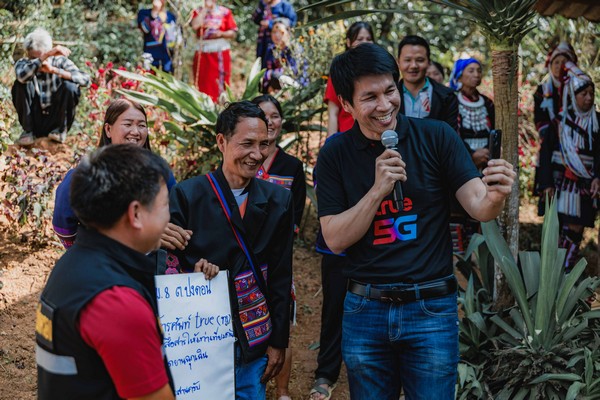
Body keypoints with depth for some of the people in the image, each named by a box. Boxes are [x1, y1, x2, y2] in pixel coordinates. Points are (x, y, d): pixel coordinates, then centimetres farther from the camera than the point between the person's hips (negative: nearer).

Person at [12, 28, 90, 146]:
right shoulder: (23, 63, -6)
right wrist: (46, 55, -41)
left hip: (56, 120, 0)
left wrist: (54, 70, -32)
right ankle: (27, 131, -10)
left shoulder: (60, 61, -6)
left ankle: (61, 129, -4)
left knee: (70, 87, -24)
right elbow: (22, 76, -33)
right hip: (35, 122, 1)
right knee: (21, 84, -21)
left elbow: (85, 79, -23)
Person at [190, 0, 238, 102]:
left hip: (221, 52, -1)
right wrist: (205, 9, -9)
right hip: (202, 53, 1)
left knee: (220, 83, -3)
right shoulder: (198, 12, 7)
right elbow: (195, 26, -14)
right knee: (203, 83, 1)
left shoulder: (225, 12, 2)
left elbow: (233, 33, 3)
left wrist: (221, 33, -16)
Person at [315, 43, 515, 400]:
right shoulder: (335, 155, -2)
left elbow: (478, 207, -9)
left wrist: (495, 196, -32)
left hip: (431, 308, -1)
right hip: (364, 310, 2)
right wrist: (378, 190, -19)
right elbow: (335, 239, -7)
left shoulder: (436, 136, -5)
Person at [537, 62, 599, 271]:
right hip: (559, 184, 0)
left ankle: (567, 272, 2)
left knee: (574, 231, -2)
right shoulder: (559, 122, 3)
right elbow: (546, 153, 2)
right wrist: (546, 184, -5)